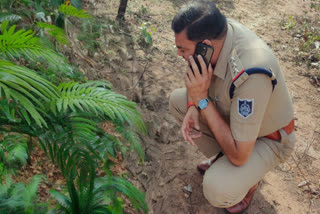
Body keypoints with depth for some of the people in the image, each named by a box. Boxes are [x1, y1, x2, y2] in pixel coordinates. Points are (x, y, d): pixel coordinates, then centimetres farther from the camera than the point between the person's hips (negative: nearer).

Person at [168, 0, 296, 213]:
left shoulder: (250, 76, -42)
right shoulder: (215, 31, -19)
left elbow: (239, 156, -34)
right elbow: (194, 76, 3)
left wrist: (202, 99, -36)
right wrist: (192, 108, -18)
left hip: (266, 138, -7)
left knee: (218, 191, -29)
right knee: (177, 100, 1)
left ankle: (249, 179, 9)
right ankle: (221, 157, 15)